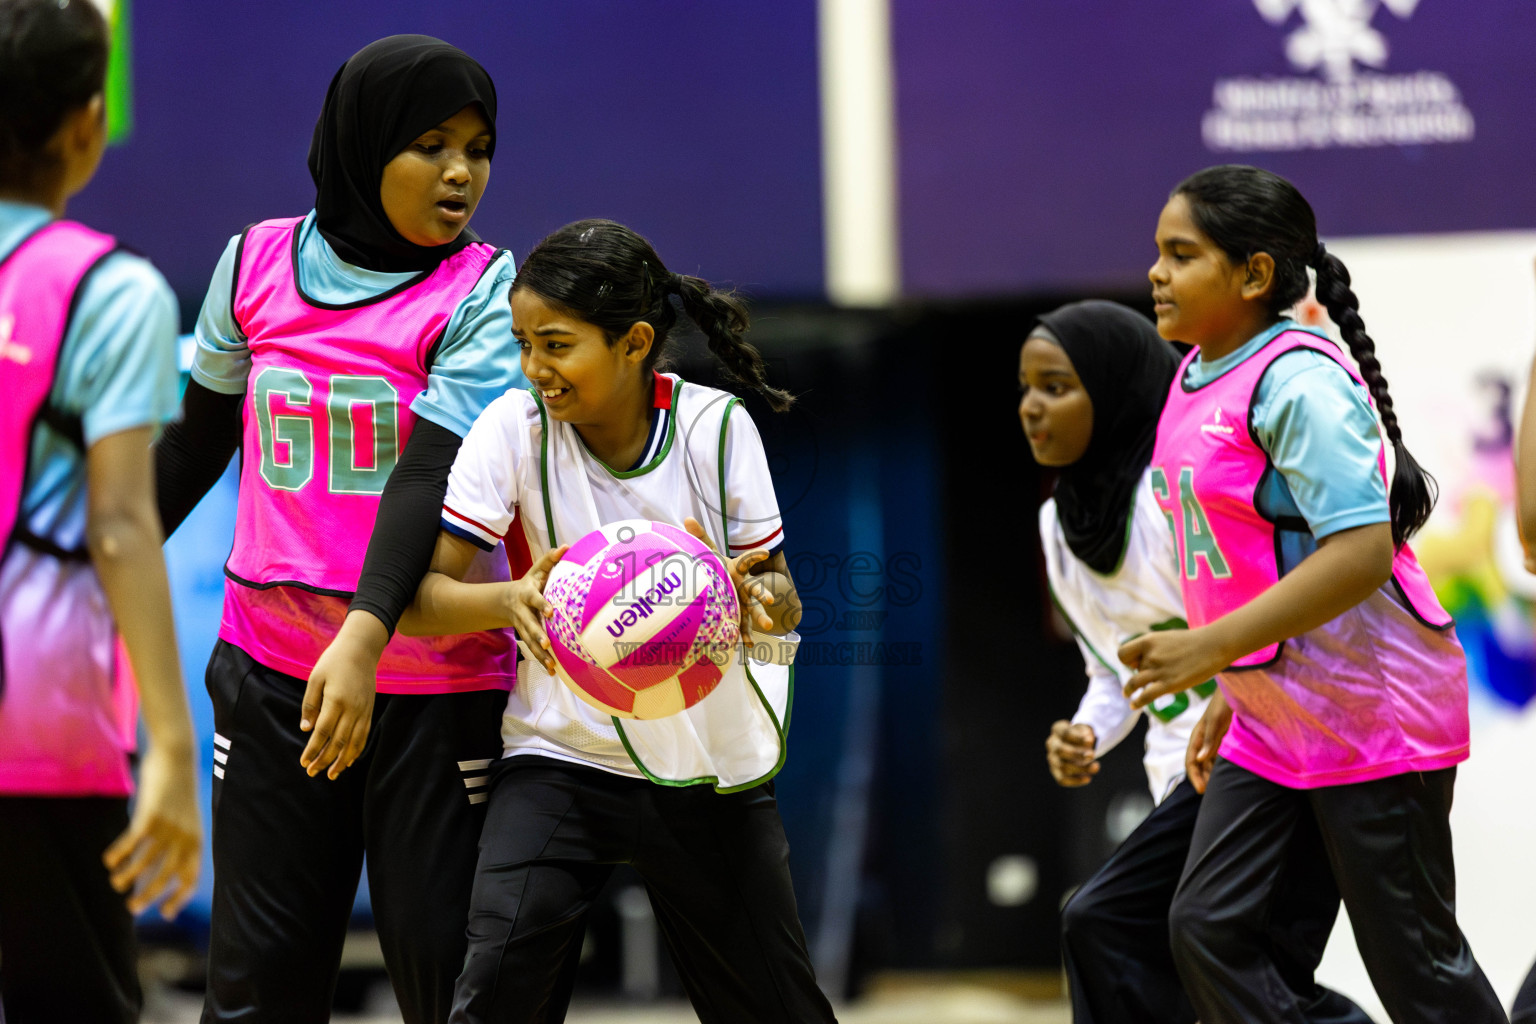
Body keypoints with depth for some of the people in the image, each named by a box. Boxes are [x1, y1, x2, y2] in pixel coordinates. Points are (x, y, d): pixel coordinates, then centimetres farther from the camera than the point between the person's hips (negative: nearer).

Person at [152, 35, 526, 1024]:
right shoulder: (258, 261, 6)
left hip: (436, 685, -3)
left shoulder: (483, 288, -5)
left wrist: (368, 637, -31)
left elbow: (431, 473, -19)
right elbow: (197, 440, 20)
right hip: (270, 673, 3)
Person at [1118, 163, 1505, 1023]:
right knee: (1208, 927, 0)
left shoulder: (1298, 383, -20)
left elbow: (1362, 549, -27)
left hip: (1373, 715, -9)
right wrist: (1227, 689, 20)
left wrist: (1213, 646, -29)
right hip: (1270, 720, 9)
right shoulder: (1197, 379, 9)